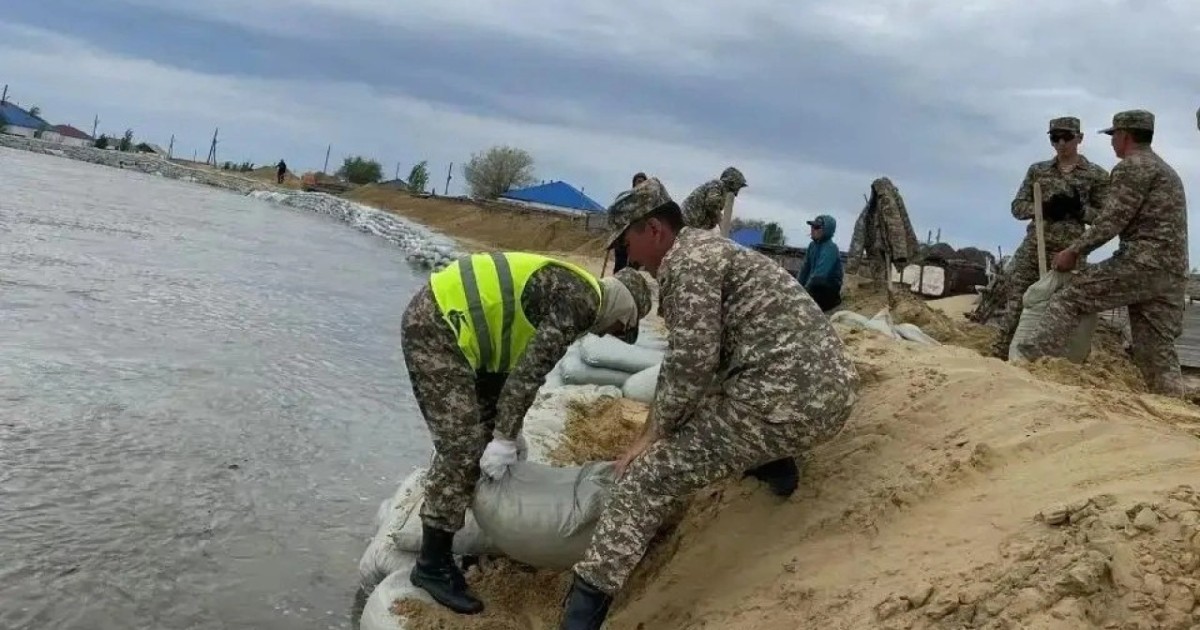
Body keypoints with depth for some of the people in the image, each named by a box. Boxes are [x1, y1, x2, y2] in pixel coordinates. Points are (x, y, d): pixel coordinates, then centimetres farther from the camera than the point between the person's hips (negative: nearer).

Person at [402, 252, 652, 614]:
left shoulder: (565, 291, 18)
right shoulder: (581, 300, -12)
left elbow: (520, 364, 24)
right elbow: (531, 369, -19)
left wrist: (505, 432, 27)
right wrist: (505, 438, -16)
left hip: (446, 323, 11)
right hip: (434, 328, -11)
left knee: (479, 431, 21)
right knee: (463, 447, -9)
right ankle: (432, 565, 2)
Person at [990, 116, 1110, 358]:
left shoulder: (1097, 175, 4)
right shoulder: (1037, 170, 11)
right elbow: (1017, 207, 8)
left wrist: (1080, 209, -15)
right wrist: (1044, 207, -11)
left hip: (1070, 251, -2)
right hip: (1033, 247, 2)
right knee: (1015, 303, -3)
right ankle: (999, 356, 0)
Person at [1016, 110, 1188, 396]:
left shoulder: (1132, 166, -2)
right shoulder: (1166, 170, 30)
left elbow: (1111, 221, -12)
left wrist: (1073, 251, -5)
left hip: (1144, 262, -9)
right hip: (1173, 274, 9)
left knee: (1068, 300, -8)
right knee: (1157, 352, 7)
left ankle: (1028, 363, -16)